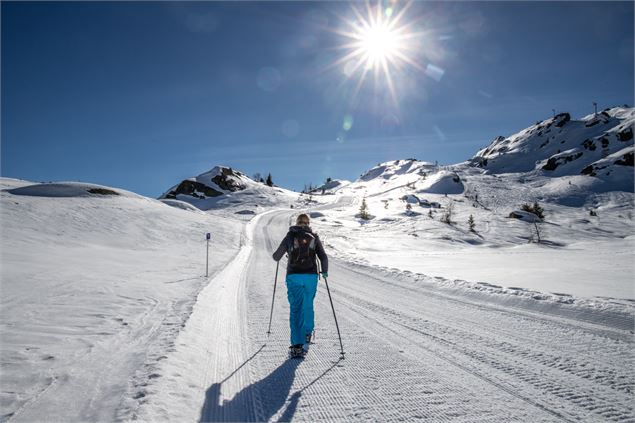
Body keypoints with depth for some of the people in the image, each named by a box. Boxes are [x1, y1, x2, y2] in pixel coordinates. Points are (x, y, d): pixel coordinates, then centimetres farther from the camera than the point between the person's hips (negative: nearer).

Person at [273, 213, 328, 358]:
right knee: (307, 305, 22)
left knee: (295, 308, 2)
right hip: (311, 276, 1)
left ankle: (297, 345, -2)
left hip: (293, 276, 0)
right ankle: (307, 333, 13)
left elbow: (276, 256, 7)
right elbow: (323, 257, 1)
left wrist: (276, 256, 30)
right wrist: (325, 271, 17)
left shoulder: (290, 236, 5)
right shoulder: (314, 237, 6)